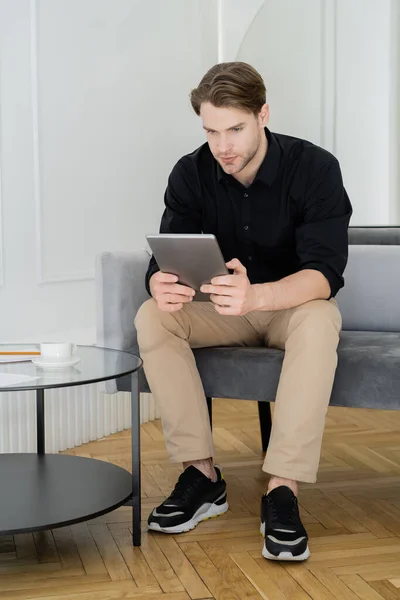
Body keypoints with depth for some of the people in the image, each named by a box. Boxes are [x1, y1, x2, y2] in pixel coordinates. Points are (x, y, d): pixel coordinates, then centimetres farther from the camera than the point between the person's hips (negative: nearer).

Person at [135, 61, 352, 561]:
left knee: (319, 321, -37)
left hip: (293, 306, -3)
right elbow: (165, 259, -13)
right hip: (222, 312, 3)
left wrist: (254, 295, -50)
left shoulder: (314, 168, -19)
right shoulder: (191, 174, -9)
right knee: (152, 317, -24)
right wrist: (161, 284, -41)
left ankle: (282, 491, -34)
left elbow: (324, 273, -29)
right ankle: (201, 474, -21)